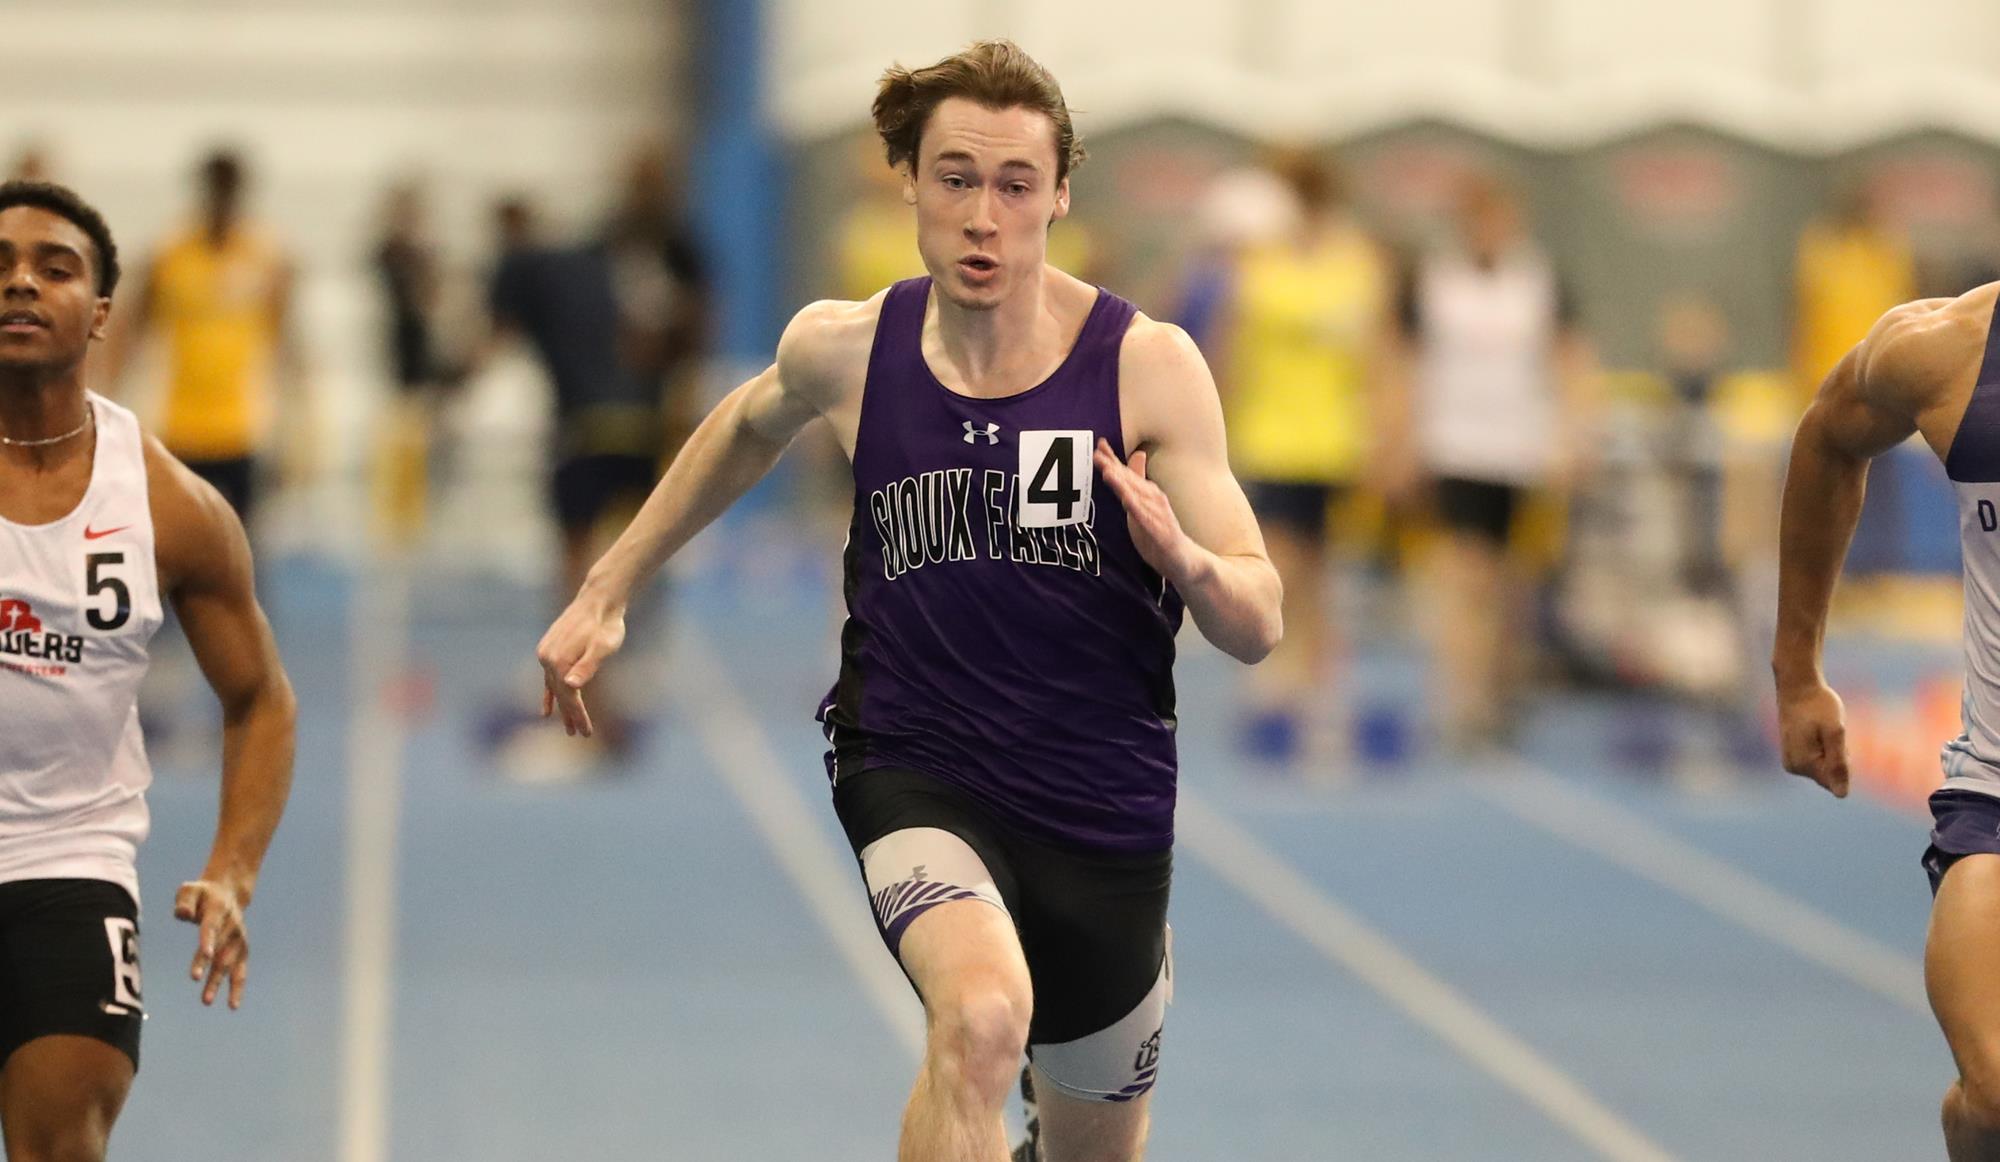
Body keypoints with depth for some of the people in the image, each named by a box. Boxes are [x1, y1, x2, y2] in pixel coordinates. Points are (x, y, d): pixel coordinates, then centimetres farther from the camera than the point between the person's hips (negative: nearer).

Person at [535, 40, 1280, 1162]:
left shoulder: (1148, 365, -12)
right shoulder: (844, 350, -7)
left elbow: (1258, 627, -12)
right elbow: (750, 426, 19)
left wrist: (1185, 558, -34)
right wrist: (608, 589, 18)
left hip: (1103, 804, 1)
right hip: (913, 768, -1)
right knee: (982, 1015, -35)